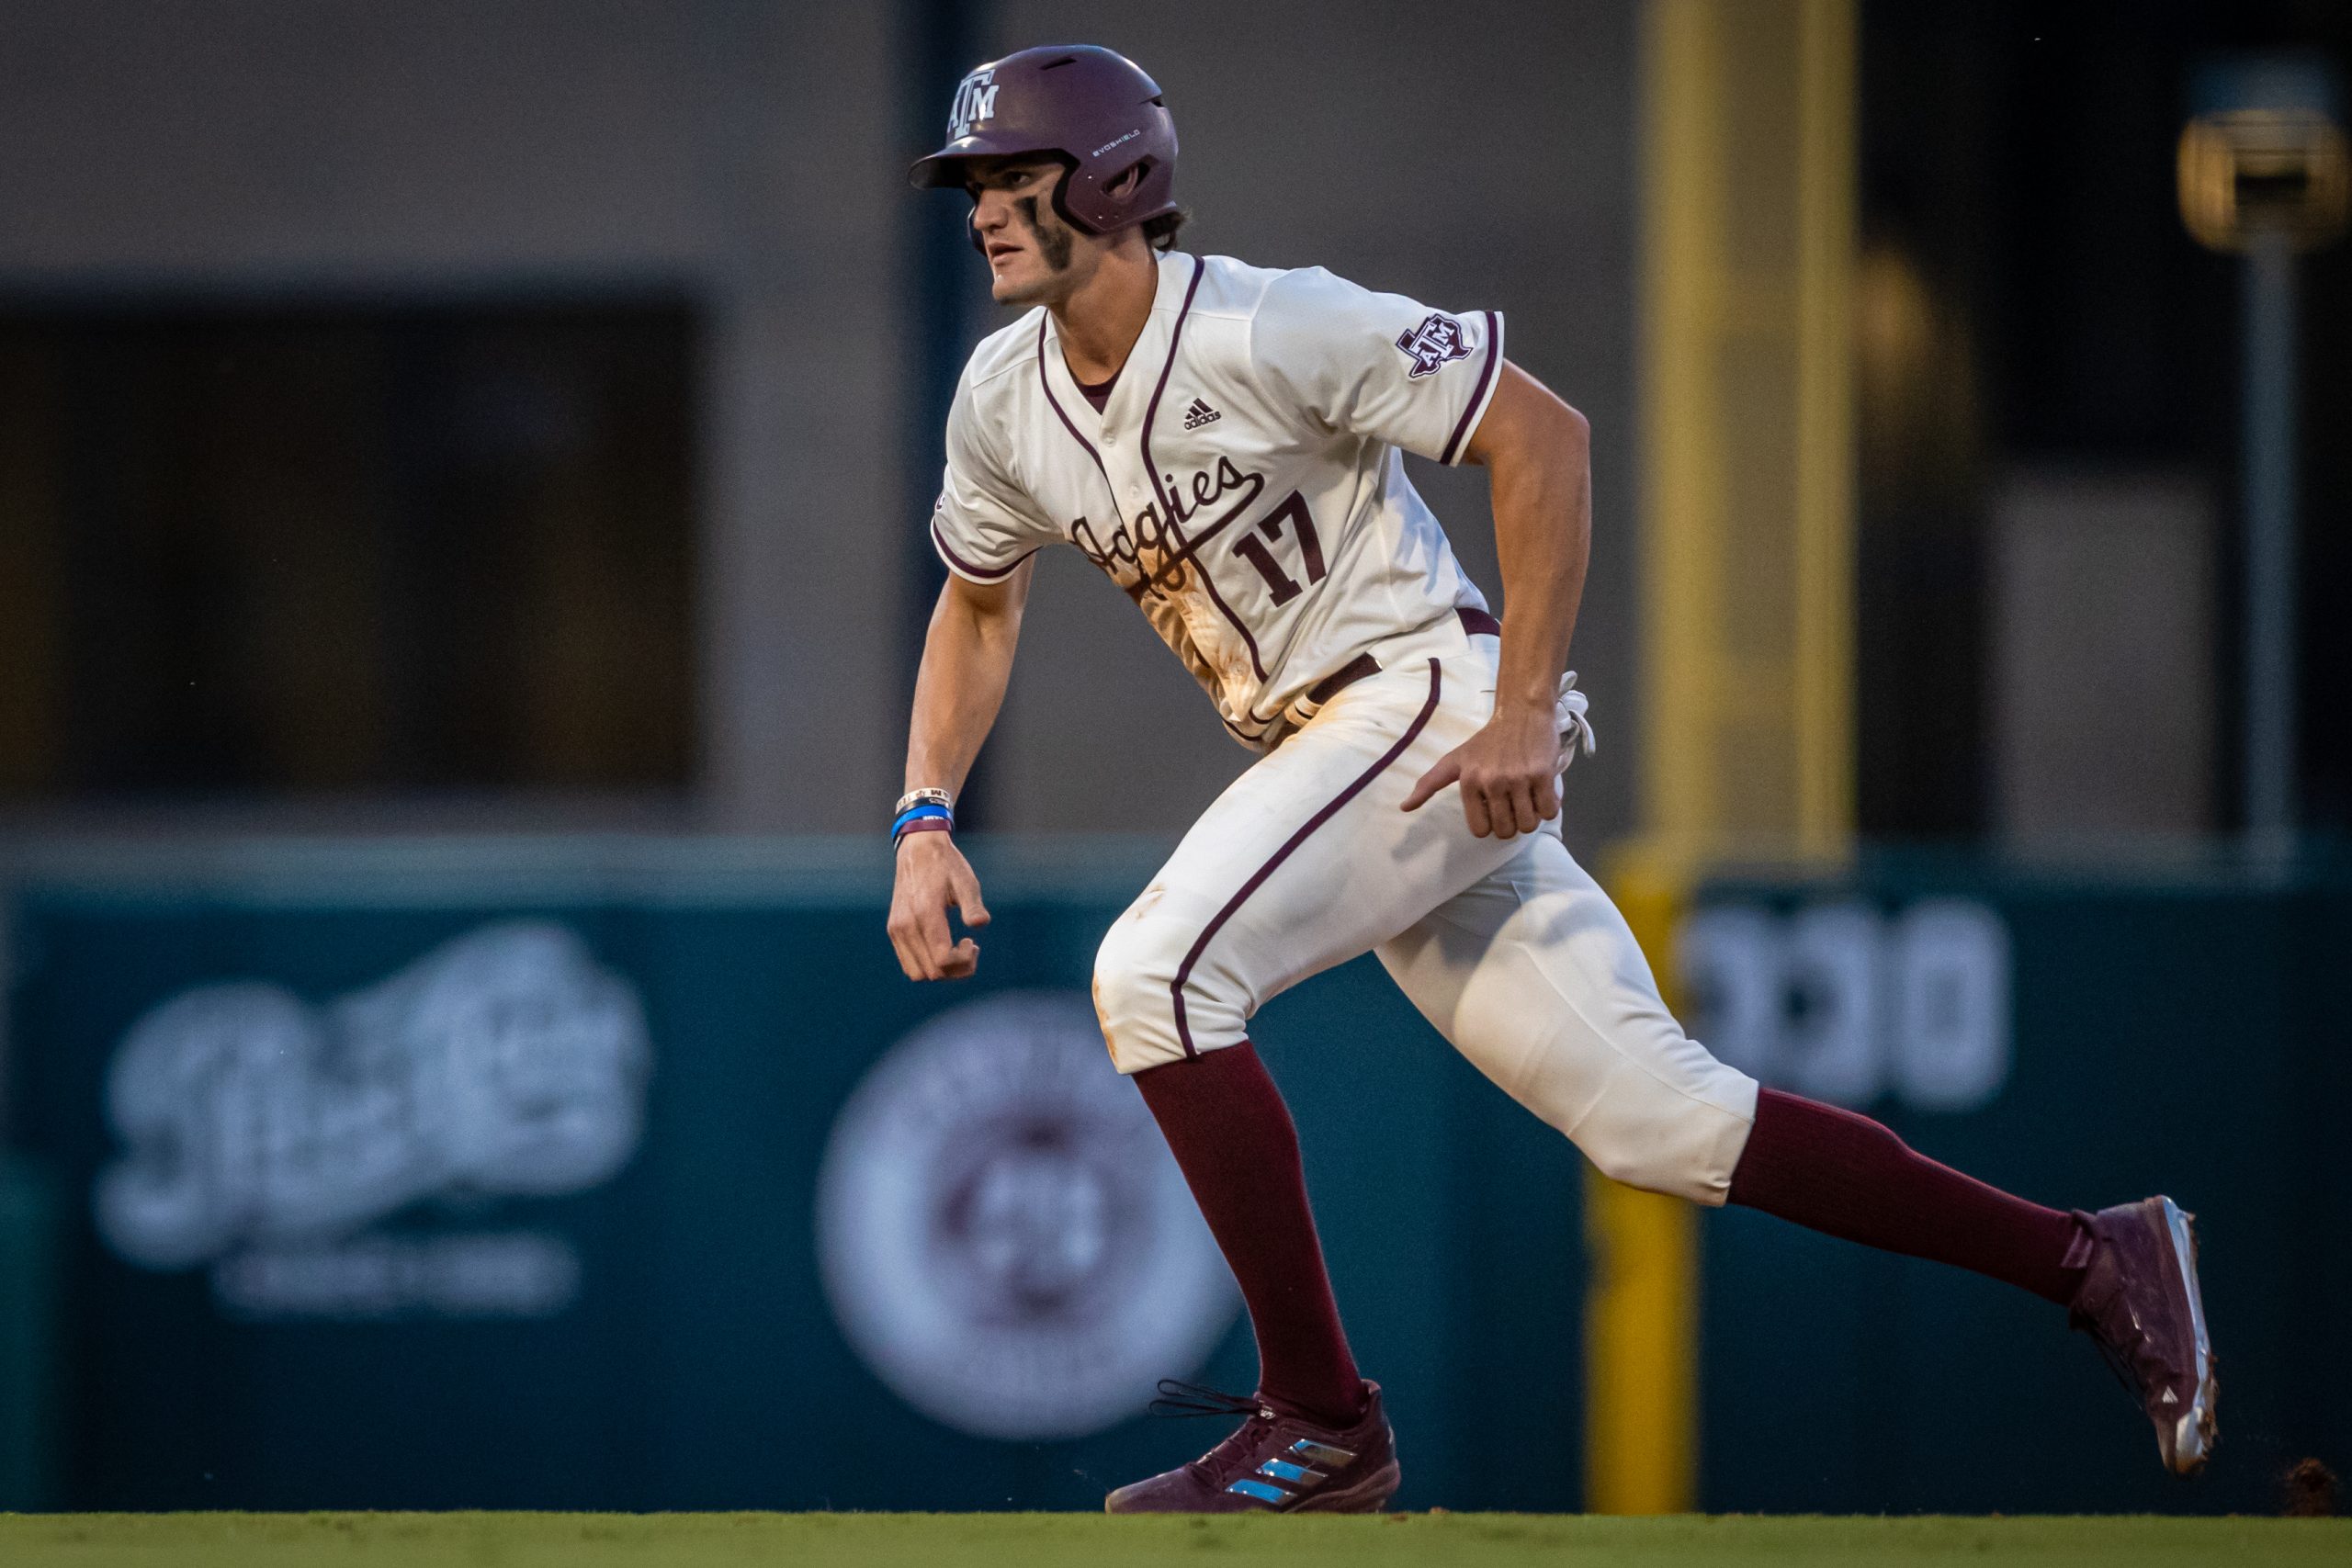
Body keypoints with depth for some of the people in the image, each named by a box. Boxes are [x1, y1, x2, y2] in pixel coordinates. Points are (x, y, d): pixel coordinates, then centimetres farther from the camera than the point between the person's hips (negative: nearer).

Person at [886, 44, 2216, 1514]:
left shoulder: (1267, 329, -17)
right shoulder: (1005, 402, 6)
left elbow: (1544, 437, -17)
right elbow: (978, 604, 23)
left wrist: (1526, 711, -22)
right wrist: (927, 819, 9)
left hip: (1438, 706, -8)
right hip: (1318, 758, 8)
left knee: (1157, 973, -22)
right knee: (1654, 1117, 3)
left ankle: (1320, 1422, -16)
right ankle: (2089, 1262, 9)